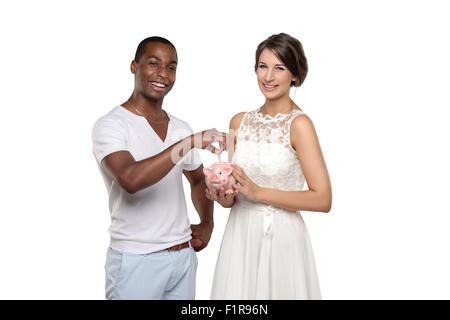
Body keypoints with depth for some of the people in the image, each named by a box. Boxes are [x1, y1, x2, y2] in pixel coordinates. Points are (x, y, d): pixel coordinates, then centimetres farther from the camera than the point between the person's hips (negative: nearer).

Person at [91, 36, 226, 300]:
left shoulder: (181, 128, 8)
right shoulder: (111, 125, -10)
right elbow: (129, 180, -28)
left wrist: (207, 223, 7)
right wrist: (189, 142, -29)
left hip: (184, 256, 6)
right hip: (135, 260, -5)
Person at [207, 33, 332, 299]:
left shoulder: (299, 124, -12)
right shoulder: (239, 121, 4)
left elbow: (323, 200, -16)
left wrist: (258, 192, -18)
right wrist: (223, 196, -9)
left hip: (281, 237, -4)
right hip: (239, 235, 5)